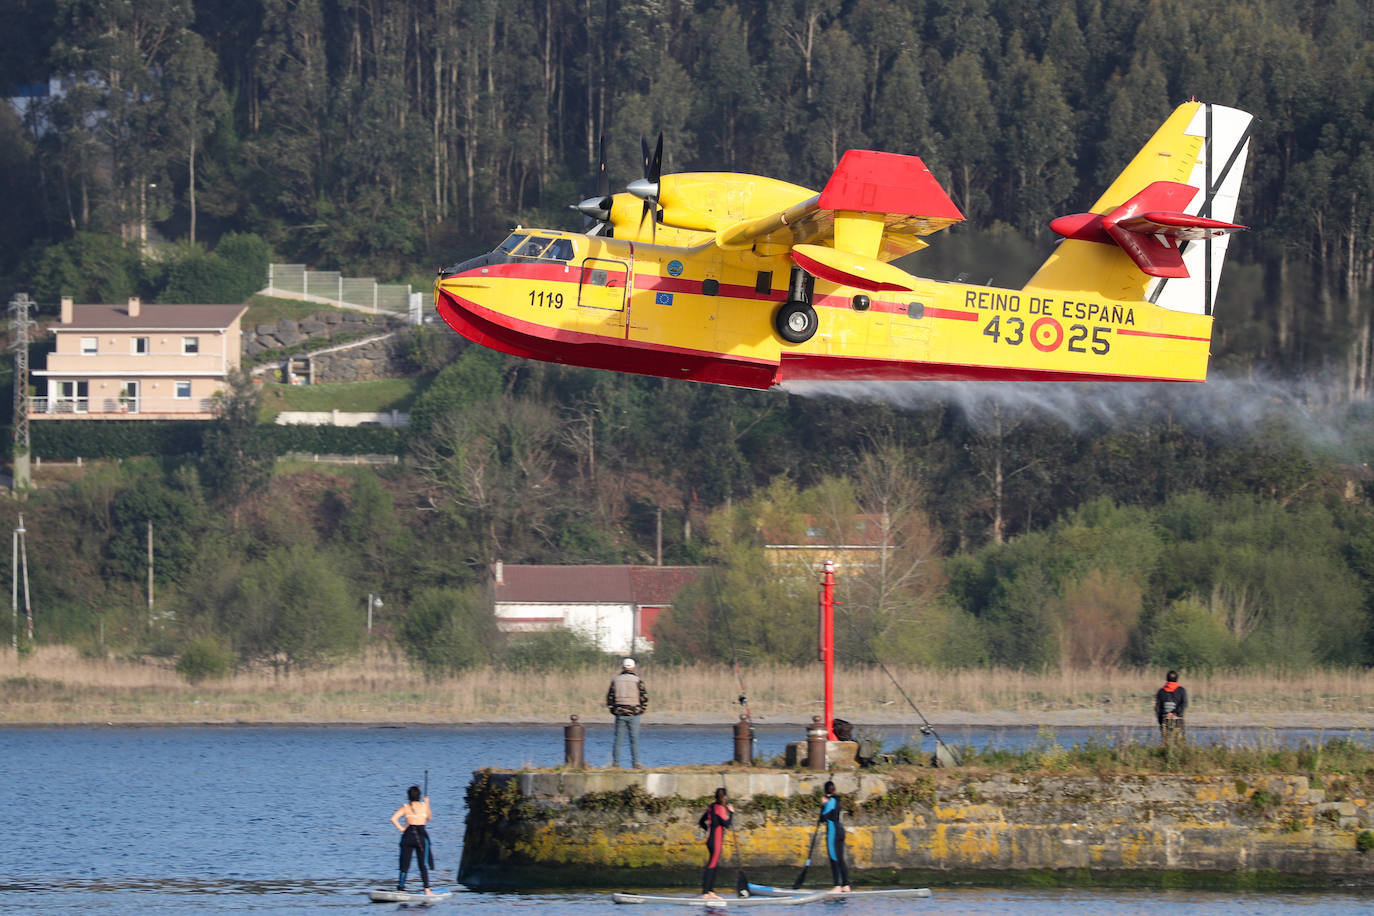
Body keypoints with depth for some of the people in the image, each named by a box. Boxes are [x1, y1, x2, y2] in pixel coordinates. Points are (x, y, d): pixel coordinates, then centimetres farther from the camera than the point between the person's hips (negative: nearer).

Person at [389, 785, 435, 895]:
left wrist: (401, 829, -2)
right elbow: (429, 818, 19)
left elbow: (393, 819, -10)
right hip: (421, 835, -1)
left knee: (404, 865, 5)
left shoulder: (405, 807, 2)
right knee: (423, 865, 2)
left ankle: (400, 889, 0)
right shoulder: (424, 806, 2)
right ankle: (427, 889, -4)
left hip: (408, 835, 1)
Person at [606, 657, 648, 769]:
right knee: (634, 739, 1)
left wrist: (613, 710, 13)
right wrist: (641, 710, 7)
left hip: (619, 714, 2)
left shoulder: (615, 680, 3)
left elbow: (610, 697, 6)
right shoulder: (637, 680, -4)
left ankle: (615, 763, 5)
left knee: (618, 739, 6)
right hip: (634, 714, -2)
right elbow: (644, 697, -4)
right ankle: (635, 763, -2)